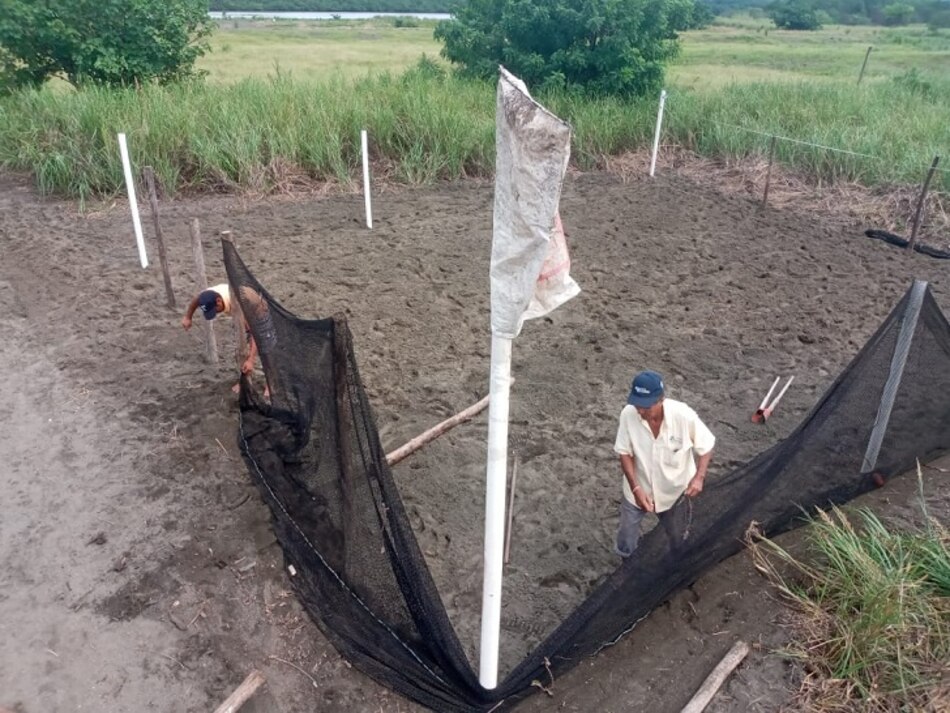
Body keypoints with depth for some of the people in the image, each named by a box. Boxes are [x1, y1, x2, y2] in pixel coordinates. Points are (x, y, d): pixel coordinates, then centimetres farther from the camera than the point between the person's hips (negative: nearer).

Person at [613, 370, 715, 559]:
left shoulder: (684, 415, -30)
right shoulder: (628, 414, -26)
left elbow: (706, 446, -13)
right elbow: (625, 452, -13)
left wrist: (699, 477, -27)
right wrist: (636, 488, -21)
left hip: (674, 490, -1)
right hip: (638, 489, 1)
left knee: (678, 537, 24)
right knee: (625, 540, 15)